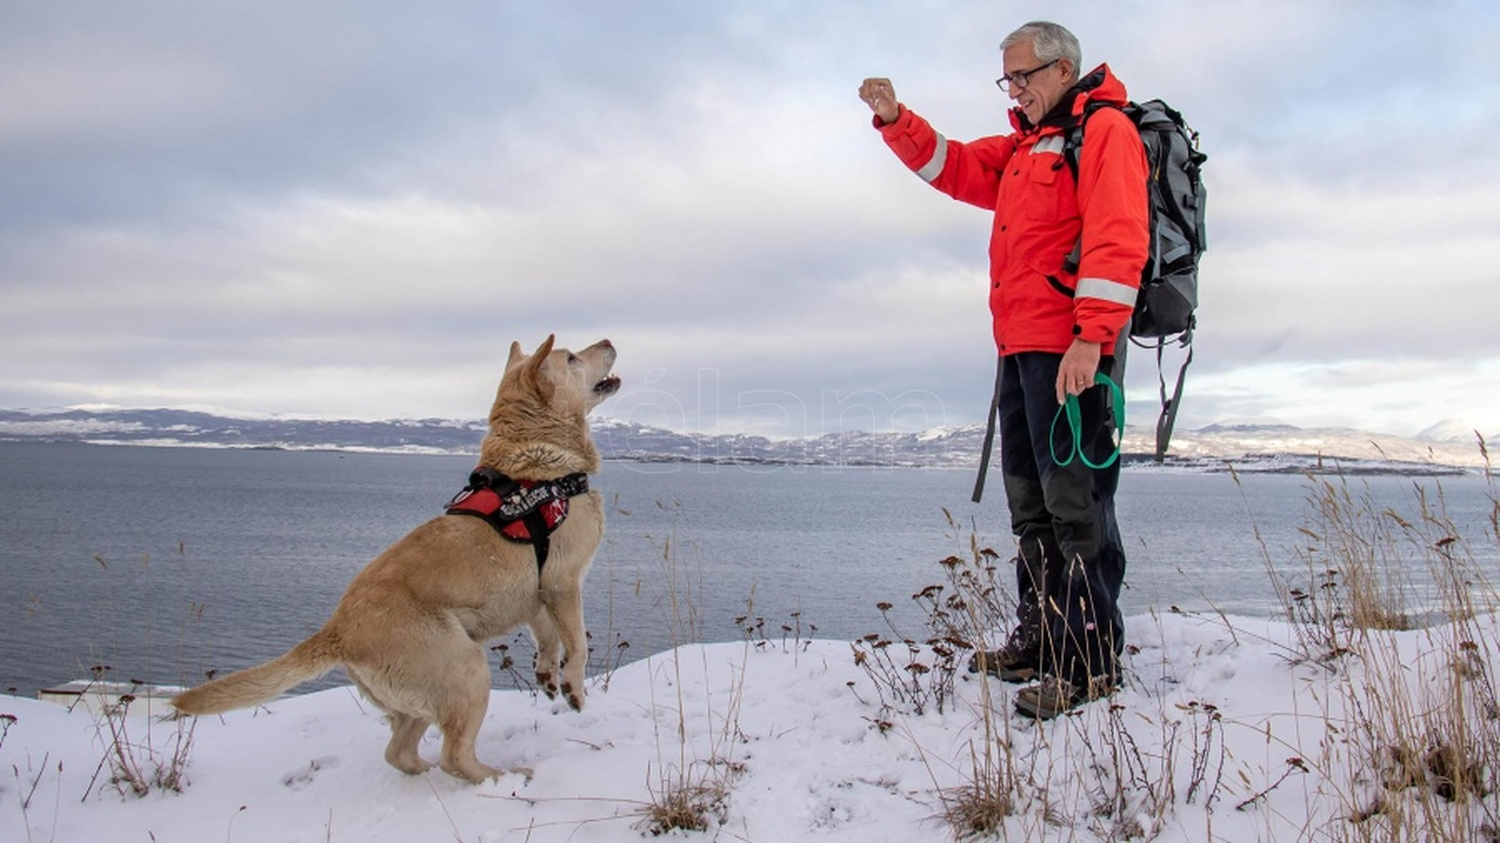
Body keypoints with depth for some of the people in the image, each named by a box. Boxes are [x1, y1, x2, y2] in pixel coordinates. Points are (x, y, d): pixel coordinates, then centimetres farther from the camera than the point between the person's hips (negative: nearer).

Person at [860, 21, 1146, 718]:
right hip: (1021, 347, 10)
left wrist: (1091, 336, -24)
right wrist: (894, 118, 12)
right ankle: (1040, 641, 21)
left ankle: (1091, 662, -7)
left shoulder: (1104, 129, -3)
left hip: (1071, 350, -9)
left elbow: (1116, 239, -15)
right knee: (1031, 498, 12)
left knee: (1075, 497, -11)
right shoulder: (1023, 148, 25)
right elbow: (950, 166, 29)